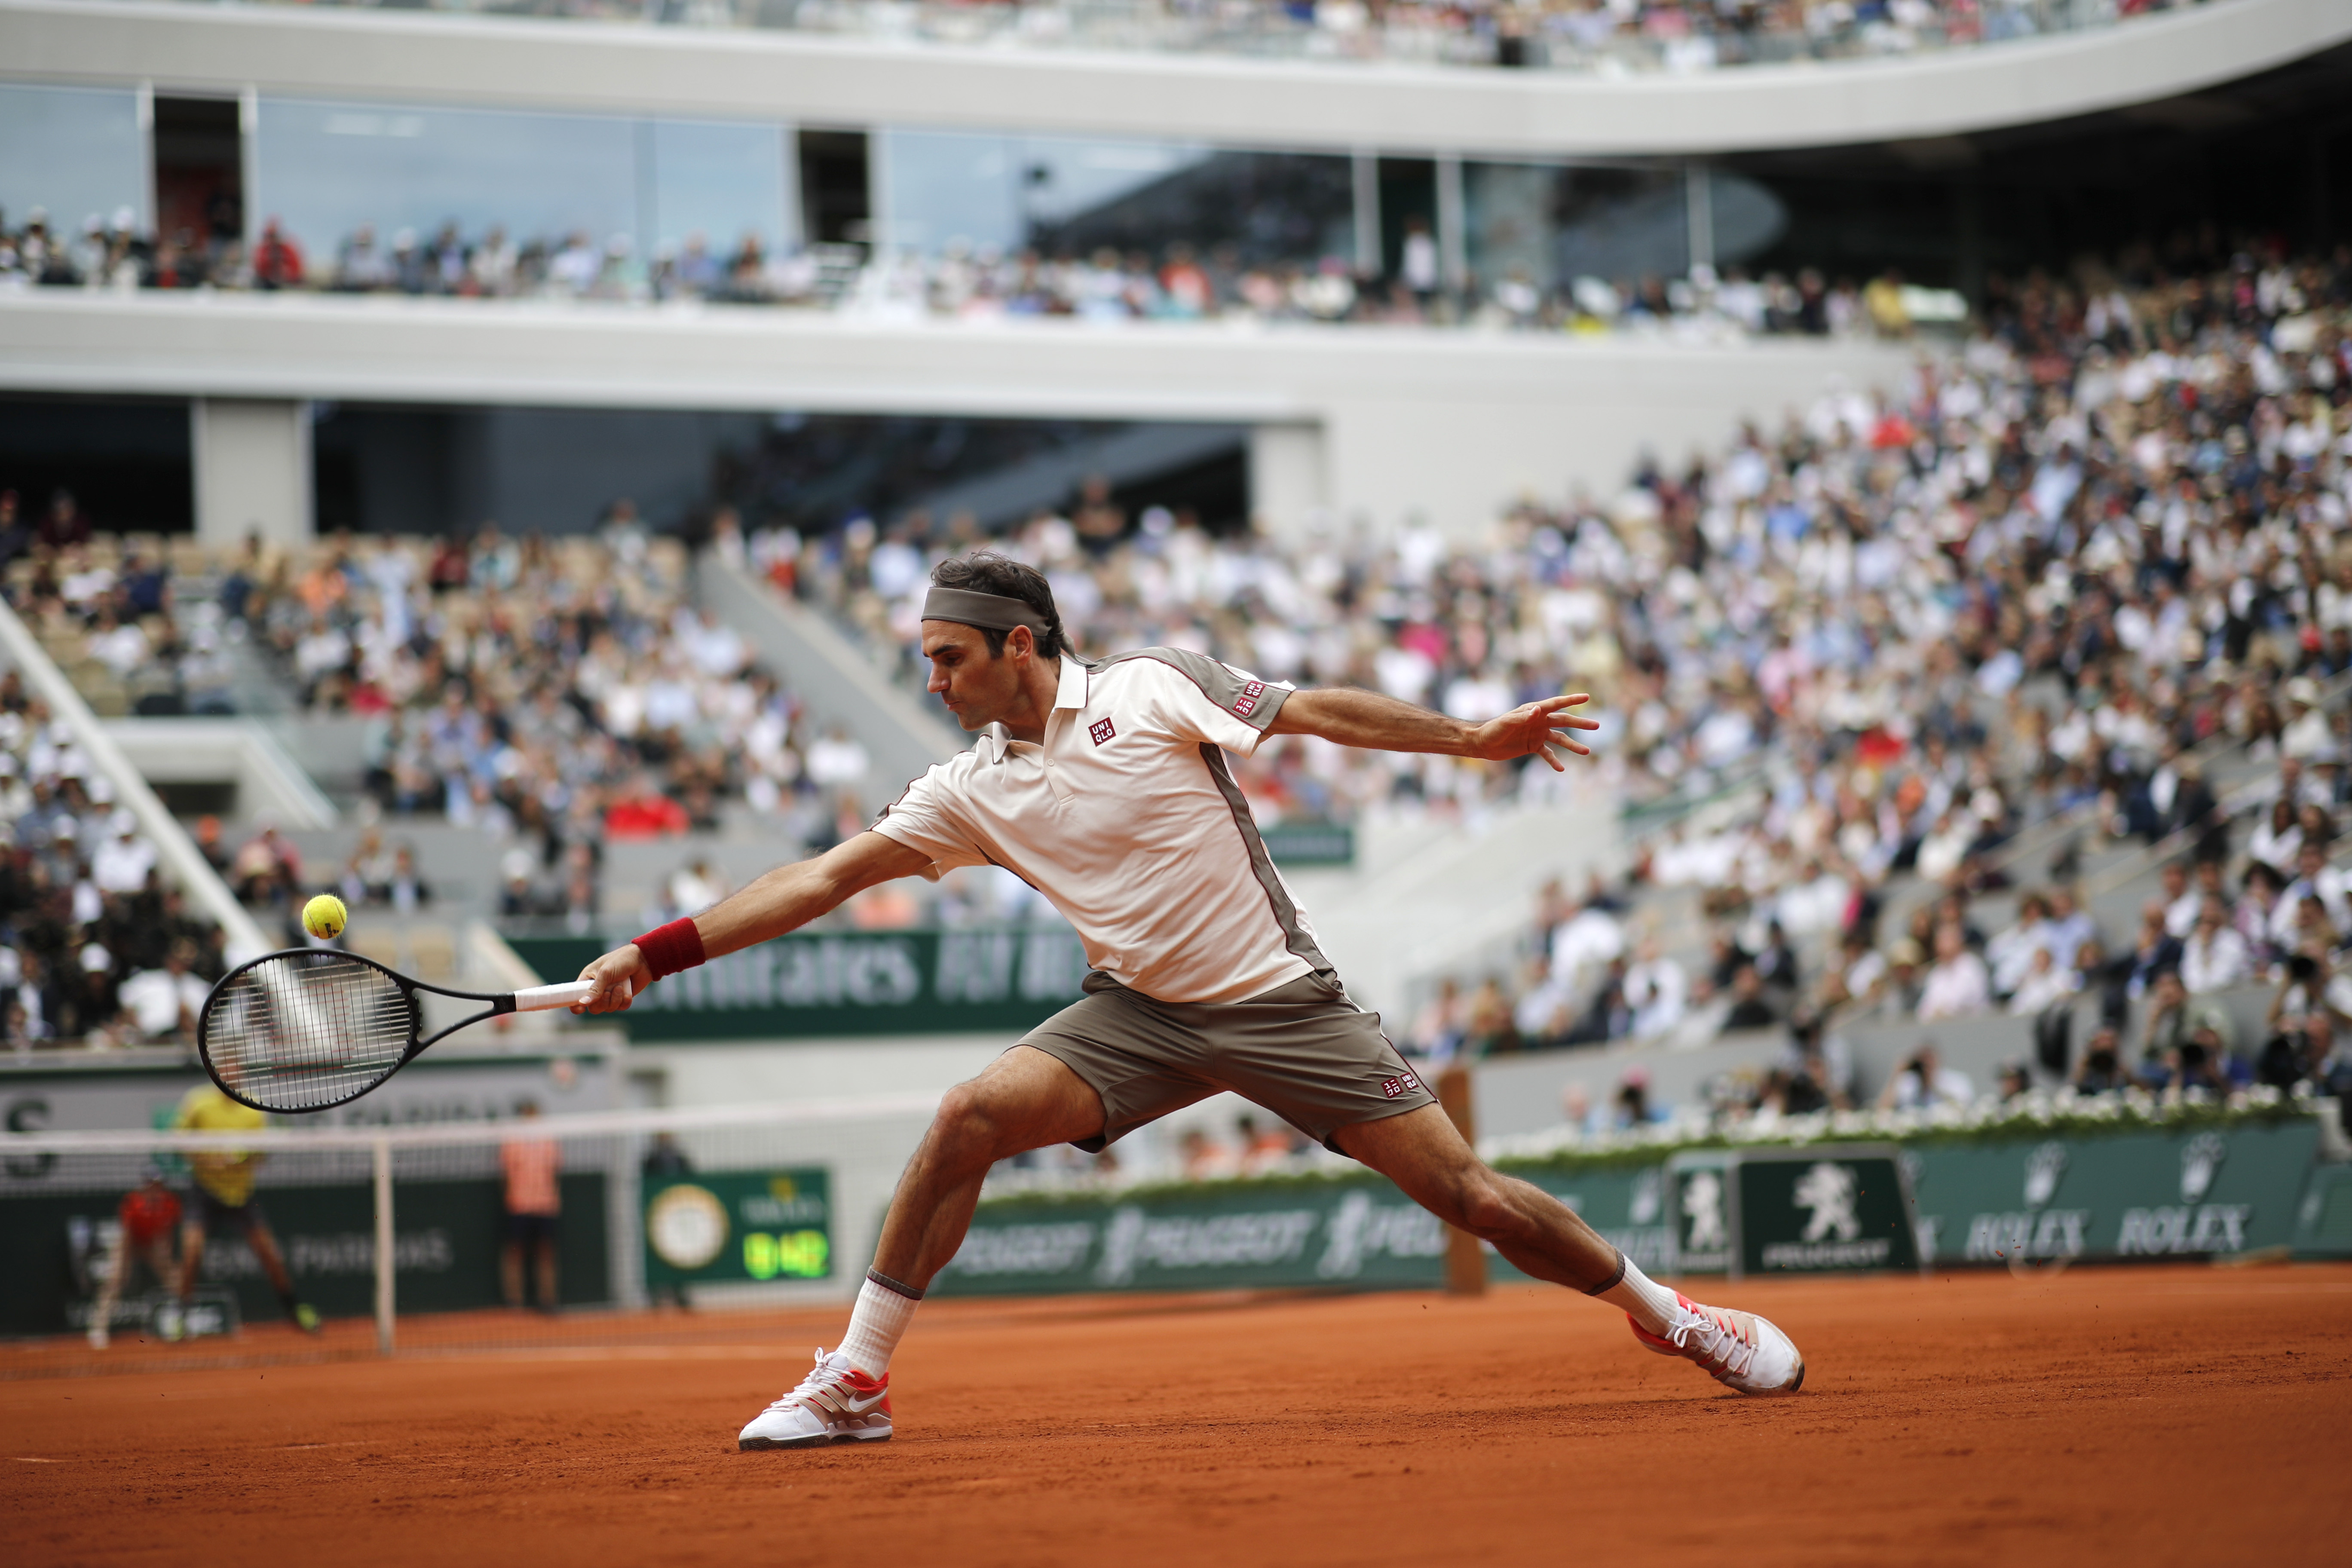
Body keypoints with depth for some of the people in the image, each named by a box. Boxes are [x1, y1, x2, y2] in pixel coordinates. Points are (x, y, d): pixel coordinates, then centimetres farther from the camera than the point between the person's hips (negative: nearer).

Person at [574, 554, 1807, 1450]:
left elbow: (1315, 711, -4)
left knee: (1473, 1200, -8)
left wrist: (1472, 738, -9)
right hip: (1139, 1013, 3)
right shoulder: (973, 791, 2)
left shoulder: (1152, 689, -9)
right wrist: (657, 954, -1)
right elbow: (827, 877, 3)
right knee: (970, 1116, -19)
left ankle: (1660, 1310, 16)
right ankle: (853, 1382, -9)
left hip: (1278, 1000, -3)